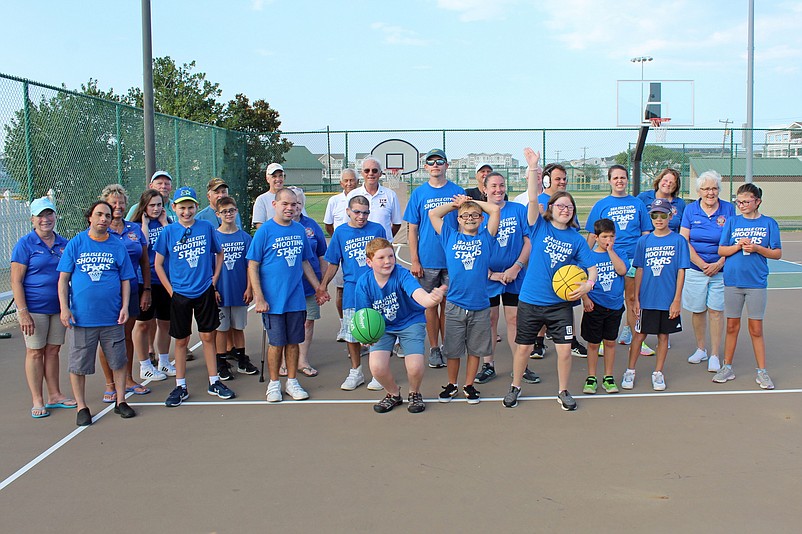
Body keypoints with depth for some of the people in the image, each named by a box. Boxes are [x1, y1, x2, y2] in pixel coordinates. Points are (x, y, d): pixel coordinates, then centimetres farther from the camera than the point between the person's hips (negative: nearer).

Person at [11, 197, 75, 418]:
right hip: (34, 309, -4)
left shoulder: (64, 244, 7)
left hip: (58, 307, 4)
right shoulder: (25, 244, -6)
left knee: (53, 350, 12)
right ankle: (37, 401, 11)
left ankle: (54, 395, 22)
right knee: (35, 352, 2)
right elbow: (16, 281, -9)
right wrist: (23, 312, -15)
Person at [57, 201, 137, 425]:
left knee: (119, 361, 8)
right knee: (79, 365, 5)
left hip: (112, 317, 1)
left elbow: (125, 280, 8)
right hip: (81, 317, -1)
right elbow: (63, 279, 2)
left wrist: (125, 306, -3)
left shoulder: (118, 246, 5)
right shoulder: (75, 244, 2)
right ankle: (81, 407, 19)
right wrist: (64, 308, -6)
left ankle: (120, 401, 23)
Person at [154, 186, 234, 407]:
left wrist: (214, 281, 6)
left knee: (208, 336, 7)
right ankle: (180, 386, 17)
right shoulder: (168, 232, -3)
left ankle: (214, 382, 18)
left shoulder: (207, 228, 0)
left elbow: (219, 254, 13)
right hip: (180, 294, -1)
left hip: (205, 292, 1)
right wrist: (170, 291, -3)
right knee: (181, 340, 8)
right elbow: (158, 265, 2)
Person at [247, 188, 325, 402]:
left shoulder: (299, 230, 6)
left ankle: (292, 382, 24)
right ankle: (274, 384, 21)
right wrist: (259, 298, -12)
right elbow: (253, 266, -7)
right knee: (277, 343, 5)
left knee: (293, 342, 11)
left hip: (296, 298, 4)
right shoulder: (265, 231, -7)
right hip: (273, 300, -4)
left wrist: (319, 288, 16)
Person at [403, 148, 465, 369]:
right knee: (430, 304, 6)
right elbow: (413, 229, 3)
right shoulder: (418, 193, 3)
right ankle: (434, 348, 17)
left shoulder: (457, 192, 3)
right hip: (427, 261, 0)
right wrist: (414, 260, -3)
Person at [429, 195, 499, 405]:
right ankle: (452, 385, 26)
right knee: (452, 349, 10)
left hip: (480, 306, 0)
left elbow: (495, 210, 0)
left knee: (475, 349, 10)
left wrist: (473, 201, 10)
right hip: (455, 305, 0)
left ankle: (469, 386, 24)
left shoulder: (486, 237, 6)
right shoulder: (450, 236, 7)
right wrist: (456, 204, 12)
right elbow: (432, 214, 6)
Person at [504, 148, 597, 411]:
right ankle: (515, 387, 29)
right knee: (524, 347, 9)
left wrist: (588, 284, -17)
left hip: (560, 303, 1)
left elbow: (591, 266, 4)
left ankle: (563, 392, 21)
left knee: (564, 349, 0)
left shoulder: (576, 239, 3)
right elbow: (532, 199, -16)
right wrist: (533, 168, -25)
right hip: (530, 300, -1)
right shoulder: (540, 228, -2)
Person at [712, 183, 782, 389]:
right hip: (732, 281, 1)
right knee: (732, 326, 9)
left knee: (756, 328, 3)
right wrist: (739, 246, -13)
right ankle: (727, 367, 19)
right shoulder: (732, 222, 5)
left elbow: (777, 254, 1)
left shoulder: (769, 223, 2)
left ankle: (762, 372, 13)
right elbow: (721, 250, 3)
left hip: (757, 282, -1)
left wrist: (757, 248, -14)